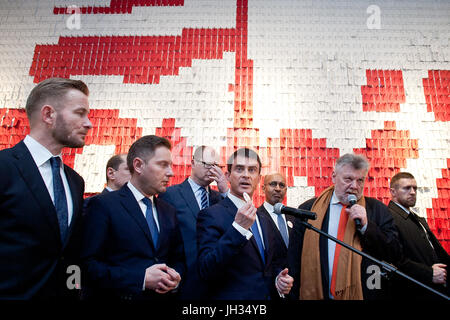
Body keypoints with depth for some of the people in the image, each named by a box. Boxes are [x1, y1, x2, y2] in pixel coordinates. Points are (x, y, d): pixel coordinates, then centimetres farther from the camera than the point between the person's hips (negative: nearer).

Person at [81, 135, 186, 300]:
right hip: (117, 295, -5)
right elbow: (89, 263, -17)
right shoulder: (103, 205, -11)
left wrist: (175, 278, -9)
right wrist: (142, 278, -23)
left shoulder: (168, 211, 6)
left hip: (163, 295, 6)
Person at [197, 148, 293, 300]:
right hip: (232, 296, -6)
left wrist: (278, 279, -5)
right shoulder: (211, 214, -16)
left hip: (269, 295, 7)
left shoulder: (263, 220, 6)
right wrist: (238, 229, -31)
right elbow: (206, 271, -25)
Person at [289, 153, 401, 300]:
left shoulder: (377, 210, 0)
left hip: (364, 294, 1)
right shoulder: (308, 209, -3)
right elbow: (295, 258, -2)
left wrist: (366, 226, -16)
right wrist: (294, 294, -7)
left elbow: (395, 253, -4)